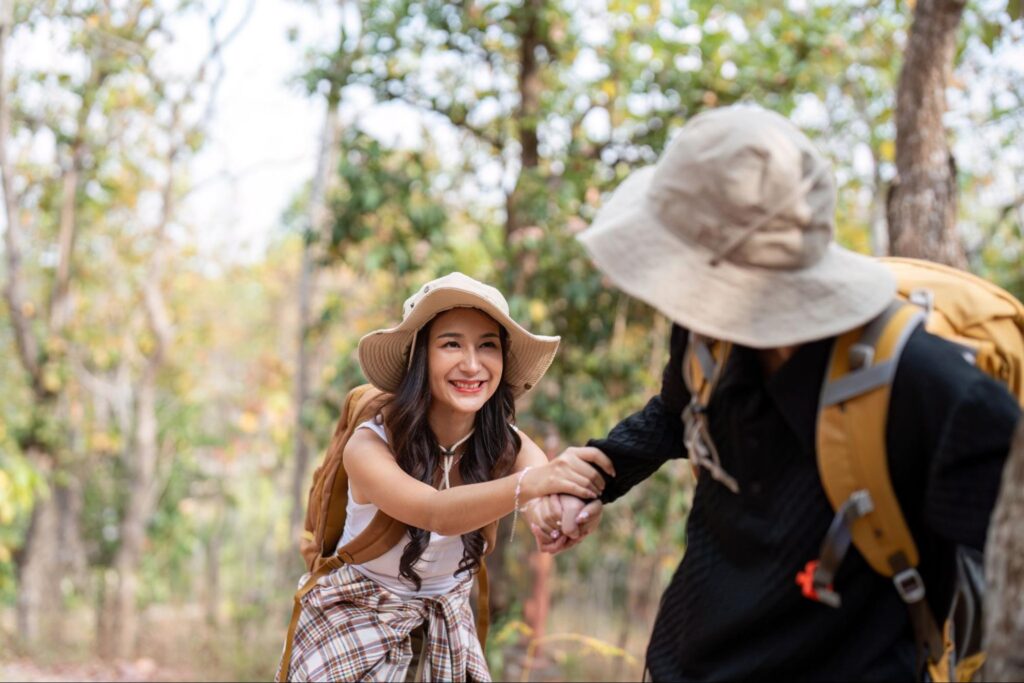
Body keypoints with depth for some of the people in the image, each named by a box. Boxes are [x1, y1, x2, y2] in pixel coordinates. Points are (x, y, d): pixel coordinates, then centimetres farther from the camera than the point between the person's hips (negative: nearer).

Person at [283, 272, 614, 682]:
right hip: (357, 630, -3)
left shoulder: (507, 444, -13)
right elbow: (437, 514, -43)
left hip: (446, 630, 3)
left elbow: (550, 483, -33)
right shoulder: (369, 446, -26)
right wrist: (531, 483, -61)